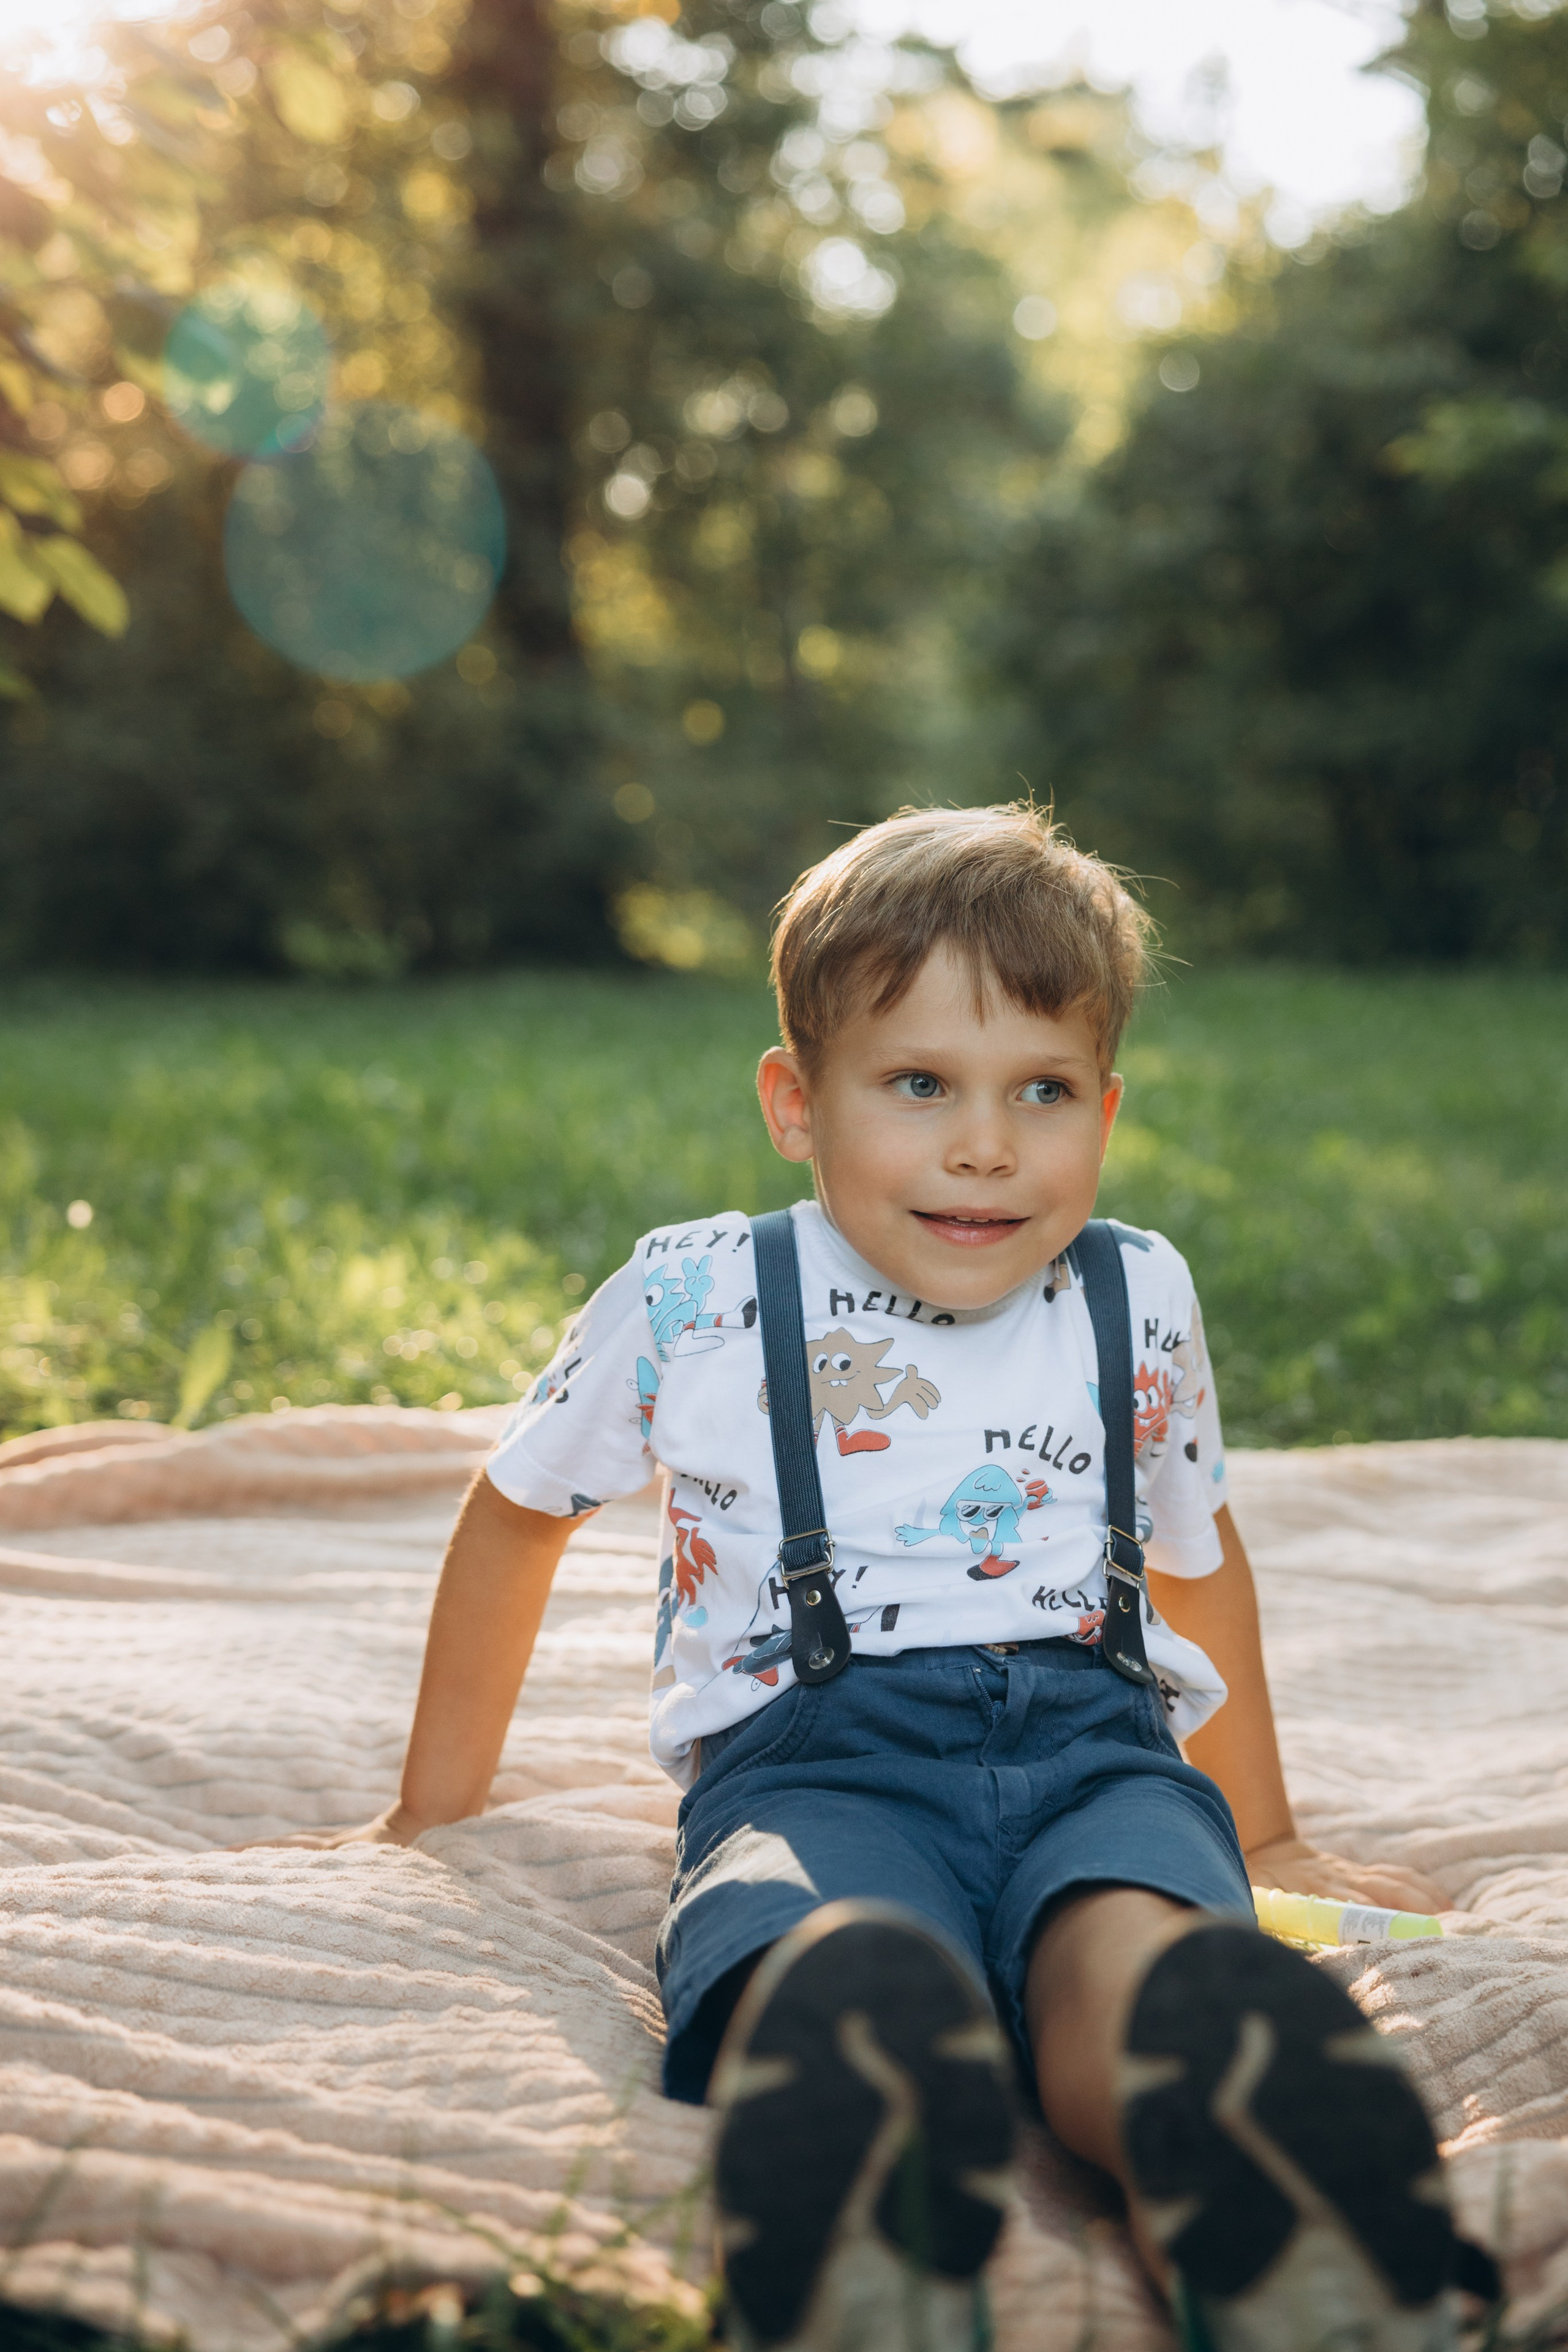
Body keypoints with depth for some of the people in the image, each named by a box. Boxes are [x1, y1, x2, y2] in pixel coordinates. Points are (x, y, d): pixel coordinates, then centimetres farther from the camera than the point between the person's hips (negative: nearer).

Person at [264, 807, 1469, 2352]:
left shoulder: (1140, 1303, 17)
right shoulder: (692, 1300, 10)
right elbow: (516, 1519, 26)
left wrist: (1260, 1832, 41)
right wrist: (434, 1812, 32)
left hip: (1098, 1744, 2)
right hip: (812, 1758, -1)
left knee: (1135, 1950, -37)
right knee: (827, 1967, -40)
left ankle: (1258, 2225, -67)